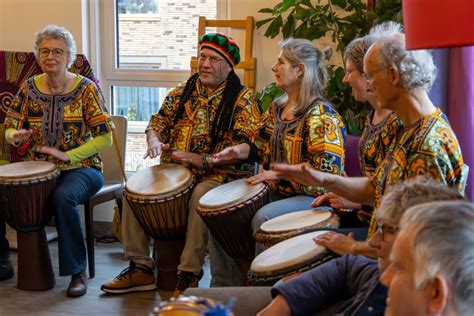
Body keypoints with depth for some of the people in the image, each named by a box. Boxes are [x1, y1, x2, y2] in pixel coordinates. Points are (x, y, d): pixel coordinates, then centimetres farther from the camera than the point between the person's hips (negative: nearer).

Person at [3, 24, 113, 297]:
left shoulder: (86, 89, -5)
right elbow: (10, 129, 11)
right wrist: (16, 136, -15)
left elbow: (105, 137, -8)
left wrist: (68, 155, -19)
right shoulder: (29, 88, 6)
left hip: (81, 168, -3)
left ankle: (78, 271, -19)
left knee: (63, 197, -37)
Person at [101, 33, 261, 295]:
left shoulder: (242, 99, -5)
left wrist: (201, 159, -25)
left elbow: (243, 146, -15)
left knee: (201, 196, -38)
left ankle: (189, 275, -28)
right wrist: (154, 141, -10)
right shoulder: (182, 92, 14)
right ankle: (140, 268, -4)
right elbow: (159, 121, 15)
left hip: (217, 173, -6)